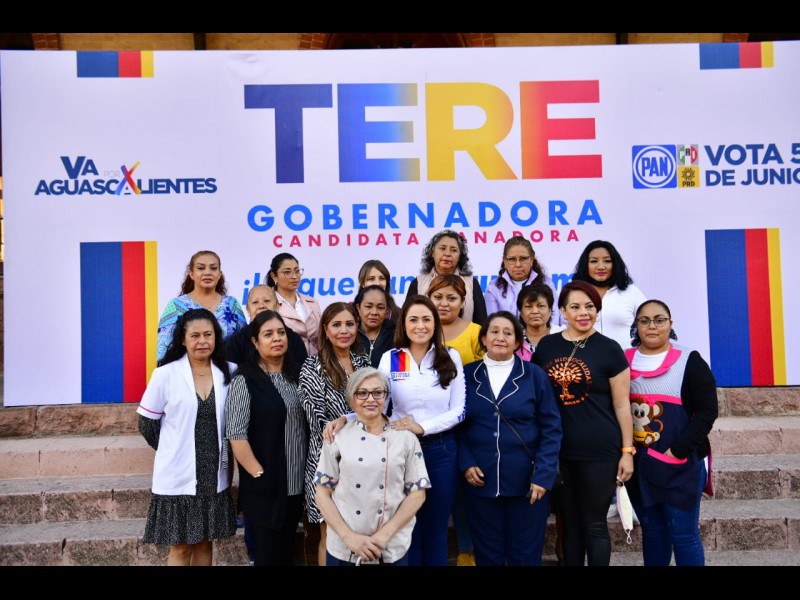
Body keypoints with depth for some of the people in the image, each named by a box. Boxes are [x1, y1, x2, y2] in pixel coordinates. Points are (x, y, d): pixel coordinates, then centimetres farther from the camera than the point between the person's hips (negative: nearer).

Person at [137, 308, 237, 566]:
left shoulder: (229, 373, -2)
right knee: (180, 547, 7)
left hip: (215, 475, 3)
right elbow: (147, 424, -1)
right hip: (178, 475, -3)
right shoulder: (165, 374, -9)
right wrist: (172, 450, 5)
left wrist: (222, 452, 5)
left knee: (205, 542, 15)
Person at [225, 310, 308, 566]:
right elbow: (236, 434, -15)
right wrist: (259, 475, -17)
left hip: (296, 484, 5)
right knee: (267, 554, 6)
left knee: (288, 553, 16)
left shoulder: (296, 375, 8)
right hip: (265, 486, -5)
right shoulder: (244, 381, -10)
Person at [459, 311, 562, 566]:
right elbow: (458, 425, 7)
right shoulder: (468, 375, 3)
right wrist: (465, 463, -7)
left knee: (525, 554, 9)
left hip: (527, 481, -1)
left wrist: (544, 475, -11)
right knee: (487, 554, 12)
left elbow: (551, 428, -3)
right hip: (480, 481, 1)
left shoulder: (534, 375, -2)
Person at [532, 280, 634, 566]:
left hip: (599, 451, -3)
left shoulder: (609, 349, -4)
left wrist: (627, 451, -4)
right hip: (557, 451, 3)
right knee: (570, 523, 14)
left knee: (595, 525, 6)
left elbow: (622, 405, -2)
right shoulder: (546, 345, 5)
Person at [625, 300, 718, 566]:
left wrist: (677, 451, -16)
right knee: (651, 531, 16)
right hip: (637, 464, 4)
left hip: (681, 465, -3)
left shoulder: (690, 361, -5)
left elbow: (707, 411, -9)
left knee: (683, 534, 4)